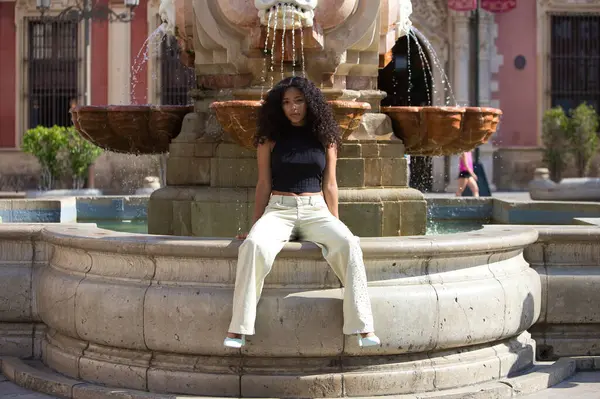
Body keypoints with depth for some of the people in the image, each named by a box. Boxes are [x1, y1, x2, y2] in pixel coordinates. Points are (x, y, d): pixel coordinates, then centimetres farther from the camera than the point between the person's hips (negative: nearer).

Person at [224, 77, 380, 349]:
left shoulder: (324, 138, 11)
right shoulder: (270, 139, 8)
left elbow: (329, 185, 12)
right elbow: (264, 184, 10)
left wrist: (335, 225, 9)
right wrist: (255, 226, 8)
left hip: (316, 210, 1)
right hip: (279, 209, -1)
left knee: (348, 243, -30)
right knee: (254, 245, -34)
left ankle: (362, 327, -29)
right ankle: (238, 329, -32)